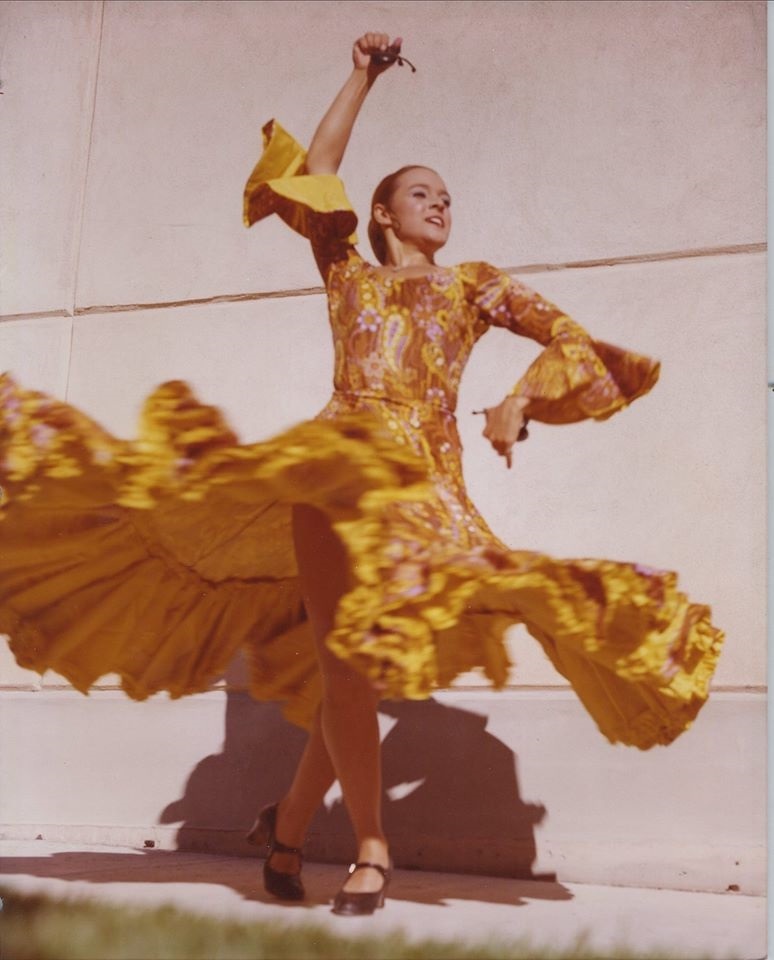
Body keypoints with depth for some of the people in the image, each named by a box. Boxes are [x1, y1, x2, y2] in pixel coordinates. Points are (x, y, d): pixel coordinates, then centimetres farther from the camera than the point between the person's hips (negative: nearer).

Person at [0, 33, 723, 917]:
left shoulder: (474, 284, 21)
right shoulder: (346, 271, 20)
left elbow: (566, 338, 15)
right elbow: (314, 170, 16)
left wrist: (519, 403, -1)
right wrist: (362, 79, 19)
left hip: (428, 482, 1)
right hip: (340, 466, -1)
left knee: (361, 658, -3)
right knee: (344, 650, -15)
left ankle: (289, 818, 16)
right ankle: (371, 849, -6)